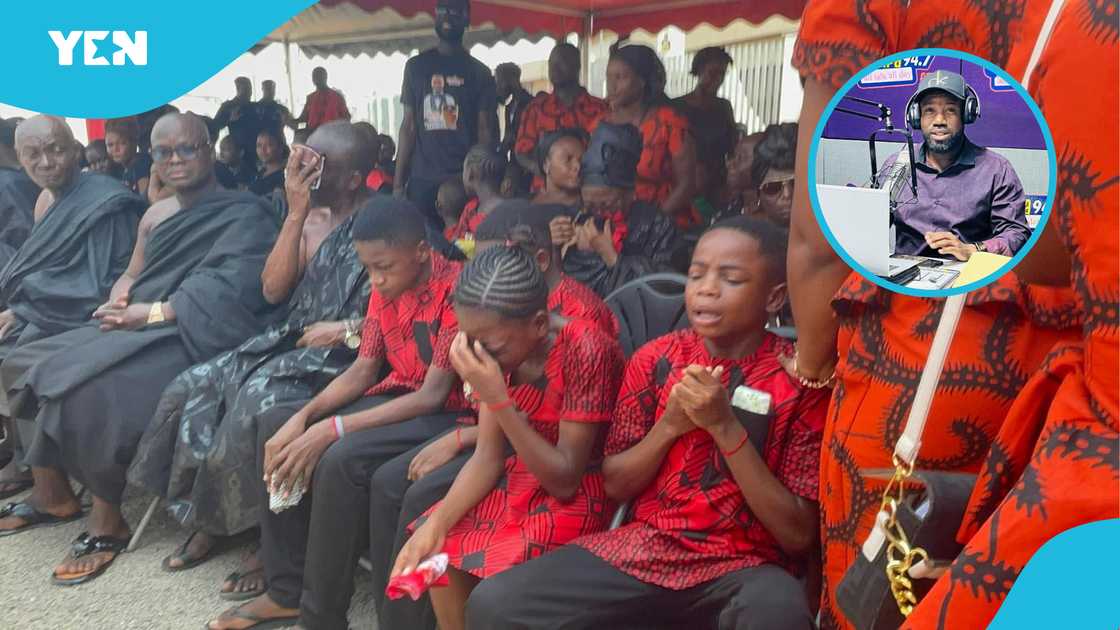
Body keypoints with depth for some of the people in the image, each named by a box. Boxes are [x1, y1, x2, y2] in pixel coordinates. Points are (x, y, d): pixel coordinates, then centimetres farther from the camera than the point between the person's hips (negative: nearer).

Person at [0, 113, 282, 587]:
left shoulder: (245, 216, -6)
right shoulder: (156, 215, 20)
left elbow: (228, 292, -18)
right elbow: (130, 275, 22)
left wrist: (153, 312, -19)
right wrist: (118, 300, -2)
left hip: (191, 336, -9)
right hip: (137, 328, 9)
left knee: (93, 390, -28)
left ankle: (107, 517, -11)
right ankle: (51, 493, 9)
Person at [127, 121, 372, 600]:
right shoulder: (310, 215, 9)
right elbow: (273, 290, 0)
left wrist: (345, 329, -18)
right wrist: (296, 215, -8)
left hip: (347, 354, -7)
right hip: (293, 339, 8)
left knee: (255, 404, -29)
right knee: (192, 388, -6)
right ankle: (210, 516, 8)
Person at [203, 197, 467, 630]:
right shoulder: (385, 287, 3)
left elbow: (433, 394, -26)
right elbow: (362, 370, 5)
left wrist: (331, 429, -28)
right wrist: (303, 417, -13)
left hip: (446, 413, -8)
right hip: (395, 396, 9)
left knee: (341, 458, -32)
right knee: (274, 424, -2)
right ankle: (287, 591, 4)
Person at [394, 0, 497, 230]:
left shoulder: (478, 72, 6)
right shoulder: (416, 66, 11)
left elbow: (486, 131, 3)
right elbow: (408, 126, 10)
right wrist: (398, 182, 2)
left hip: (464, 181, -1)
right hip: (422, 180, 1)